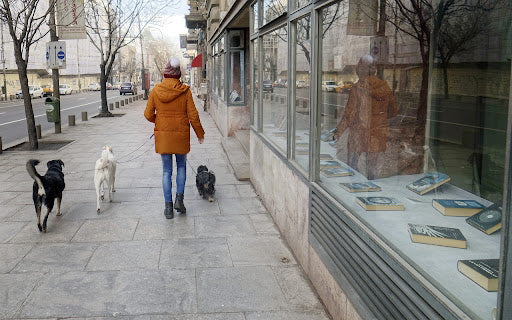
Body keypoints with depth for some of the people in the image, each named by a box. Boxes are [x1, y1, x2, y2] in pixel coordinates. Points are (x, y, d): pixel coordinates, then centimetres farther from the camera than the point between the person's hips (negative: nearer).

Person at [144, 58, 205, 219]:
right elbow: (193, 115, -6)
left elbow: (148, 114, 0)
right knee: (181, 166, 20)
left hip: (162, 134, 1)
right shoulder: (185, 91, -8)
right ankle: (179, 199, 9)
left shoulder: (156, 91, -4)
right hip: (181, 134, -1)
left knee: (167, 171, 9)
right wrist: (200, 133, 6)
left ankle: (168, 206, 9)